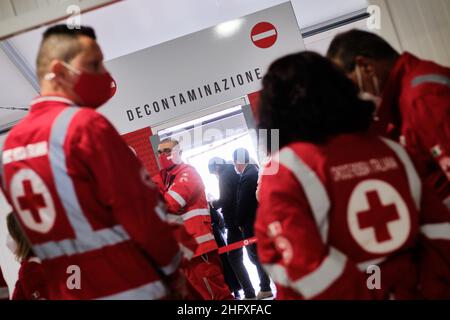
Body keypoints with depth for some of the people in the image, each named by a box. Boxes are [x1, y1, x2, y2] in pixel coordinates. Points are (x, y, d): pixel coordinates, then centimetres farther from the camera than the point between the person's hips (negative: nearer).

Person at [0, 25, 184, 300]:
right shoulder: (85, 124, -16)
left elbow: (38, 224, 12)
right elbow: (141, 209, -15)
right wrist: (173, 271, -1)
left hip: (64, 289, 7)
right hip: (131, 287, -7)